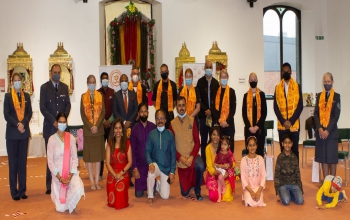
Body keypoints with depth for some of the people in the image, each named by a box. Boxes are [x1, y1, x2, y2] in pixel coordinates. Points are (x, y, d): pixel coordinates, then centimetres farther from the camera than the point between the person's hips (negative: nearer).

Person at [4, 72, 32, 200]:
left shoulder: (26, 96, 10)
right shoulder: (8, 96, 2)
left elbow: (29, 112, 5)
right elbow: (6, 115, -4)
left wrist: (23, 123, -12)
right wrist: (17, 125, -16)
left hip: (24, 132, 3)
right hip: (12, 133, -3)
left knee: (23, 162, 5)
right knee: (13, 163, 1)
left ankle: (22, 190, 11)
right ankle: (14, 192, 5)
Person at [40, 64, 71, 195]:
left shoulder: (64, 87, 12)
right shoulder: (44, 87, 3)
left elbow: (68, 104, 10)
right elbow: (43, 107, -3)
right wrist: (54, 121, -10)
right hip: (50, 126, -2)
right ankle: (50, 185, 3)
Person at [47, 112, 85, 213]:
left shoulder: (71, 138, -3)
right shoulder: (52, 139, -8)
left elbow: (75, 158, -4)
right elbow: (50, 161, -9)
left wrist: (70, 175, -17)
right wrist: (59, 177, -17)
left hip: (70, 173, 1)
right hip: (57, 175, -1)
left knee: (78, 188, -32)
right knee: (61, 209, -2)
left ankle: (70, 204, 2)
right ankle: (63, 204, 37)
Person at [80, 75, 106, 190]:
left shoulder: (100, 96, 6)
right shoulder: (83, 97, 3)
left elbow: (103, 112, 1)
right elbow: (82, 114, -1)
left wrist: (97, 126, -12)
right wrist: (90, 127, -12)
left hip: (99, 129, 1)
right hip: (87, 130, -1)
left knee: (98, 155, 4)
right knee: (89, 155, 2)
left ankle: (97, 181, 10)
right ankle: (92, 181, 8)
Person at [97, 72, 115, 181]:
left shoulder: (112, 92, 8)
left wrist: (110, 120, -4)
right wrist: (103, 121, -6)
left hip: (111, 124, 1)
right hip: (101, 125, -1)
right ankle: (100, 173, 3)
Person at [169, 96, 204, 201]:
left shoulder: (192, 121, -1)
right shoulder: (172, 123, -3)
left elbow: (197, 142, -3)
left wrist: (191, 157, -16)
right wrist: (180, 158, -14)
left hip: (192, 156, 0)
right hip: (181, 160, 0)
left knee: (200, 166, -36)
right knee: (184, 193, 3)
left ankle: (197, 191, -8)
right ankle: (189, 185, 42)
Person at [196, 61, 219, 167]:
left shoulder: (216, 83, 4)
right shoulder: (200, 82, 2)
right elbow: (198, 99, -1)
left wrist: (211, 111, -6)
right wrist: (205, 110, -10)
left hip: (214, 115, 1)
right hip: (203, 115, -1)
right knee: (203, 140, 5)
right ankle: (203, 162, 11)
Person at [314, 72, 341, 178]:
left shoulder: (336, 96, 0)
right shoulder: (319, 96, 9)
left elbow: (336, 115, -6)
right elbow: (316, 113, 5)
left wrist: (328, 130, -13)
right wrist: (319, 128, -8)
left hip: (331, 132, -3)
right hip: (320, 131, 3)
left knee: (332, 158, 1)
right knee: (323, 157, 5)